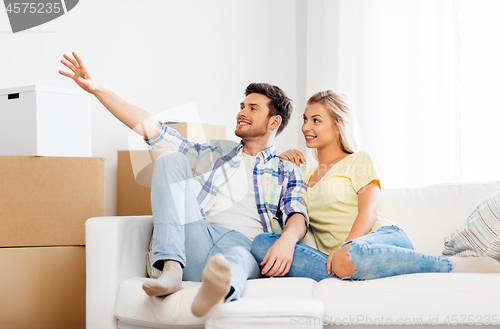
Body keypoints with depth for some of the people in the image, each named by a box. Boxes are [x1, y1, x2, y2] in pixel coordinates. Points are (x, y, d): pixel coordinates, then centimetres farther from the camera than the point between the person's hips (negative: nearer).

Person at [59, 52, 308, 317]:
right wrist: (98, 90, 19)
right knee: (171, 159, -14)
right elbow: (150, 128, 25)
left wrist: (288, 239, -22)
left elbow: (298, 217, 4)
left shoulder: (288, 173, 24)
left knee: (238, 259, -40)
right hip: (193, 242, 3)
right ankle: (170, 267, -32)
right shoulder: (212, 154, 31)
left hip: (241, 245, -3)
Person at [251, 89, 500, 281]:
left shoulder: (360, 161, 13)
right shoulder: (305, 174, 30)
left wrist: (347, 246, -23)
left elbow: (369, 211, -2)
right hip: (337, 254, 4)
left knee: (351, 257, -45)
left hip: (383, 236, -4)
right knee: (262, 243, -23)